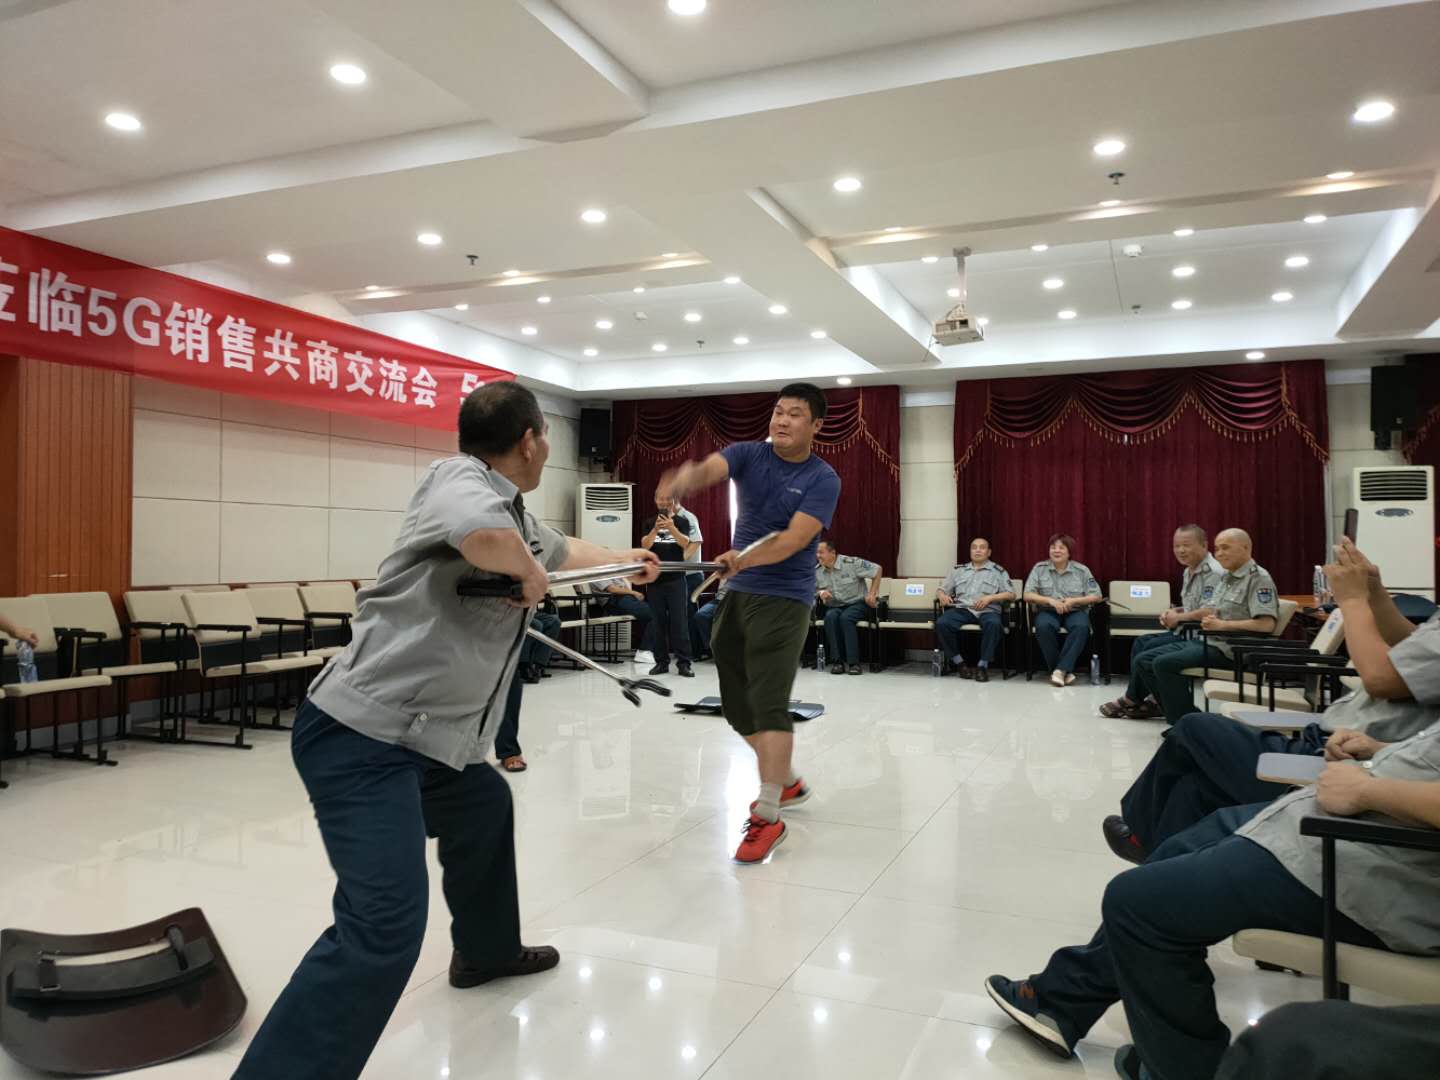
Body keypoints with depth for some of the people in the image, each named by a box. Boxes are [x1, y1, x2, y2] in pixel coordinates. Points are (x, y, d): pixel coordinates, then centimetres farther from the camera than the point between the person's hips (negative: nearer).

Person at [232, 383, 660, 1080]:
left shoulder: (518, 515, 13)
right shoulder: (459, 479, -14)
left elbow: (563, 549, 35)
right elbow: (483, 534, -39)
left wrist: (627, 560, 51)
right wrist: (528, 570, -17)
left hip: (420, 738, 11)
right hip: (361, 736, -11)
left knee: (486, 806, 32)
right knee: (386, 925, -19)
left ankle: (487, 950, 53)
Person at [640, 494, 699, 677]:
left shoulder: (682, 521, 4)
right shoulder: (649, 523, 8)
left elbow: (686, 543, -11)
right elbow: (645, 545, -7)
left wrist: (672, 528, -29)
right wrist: (656, 529, -26)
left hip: (676, 578, -2)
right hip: (655, 578, 2)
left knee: (680, 621, -3)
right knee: (659, 622, 5)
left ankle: (683, 662, -1)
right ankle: (661, 662, 10)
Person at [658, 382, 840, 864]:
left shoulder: (823, 479, -8)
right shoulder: (747, 454, 1)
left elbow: (794, 539, -21)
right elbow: (710, 469, -21)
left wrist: (745, 559, -39)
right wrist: (687, 476, -46)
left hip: (783, 599, -5)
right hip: (735, 593, 6)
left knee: (769, 704, -13)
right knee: (737, 704, 12)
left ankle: (767, 816, -3)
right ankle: (787, 781, 33)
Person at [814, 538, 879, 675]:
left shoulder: (851, 563, -14)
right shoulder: (816, 571, -1)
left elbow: (877, 570, -7)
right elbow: (813, 591, 13)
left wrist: (872, 594, -9)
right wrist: (820, 593, -11)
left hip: (857, 603, -3)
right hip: (834, 607, 3)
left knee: (846, 618, -35)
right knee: (830, 617, -32)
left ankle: (854, 662, -30)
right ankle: (837, 661, -29)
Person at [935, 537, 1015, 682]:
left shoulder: (998, 571, 15)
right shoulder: (959, 570, 22)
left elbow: (1011, 594, 5)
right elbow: (941, 589, 20)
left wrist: (989, 597, -10)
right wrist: (942, 596, -5)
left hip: (987, 610, -2)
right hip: (962, 609, 2)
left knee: (994, 624, -38)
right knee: (941, 623, -29)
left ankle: (983, 665, -24)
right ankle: (959, 662, -14)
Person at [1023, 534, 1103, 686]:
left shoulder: (1082, 570, 4)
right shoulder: (1039, 568, 3)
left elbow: (1097, 596, 1)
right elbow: (1028, 595, -3)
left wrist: (1074, 600, -15)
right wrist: (1050, 600, -18)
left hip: (1075, 611, 0)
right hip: (1048, 611, 0)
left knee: (1082, 626, -34)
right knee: (1043, 626, -34)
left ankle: (1061, 669, -29)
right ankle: (1066, 671, -21)